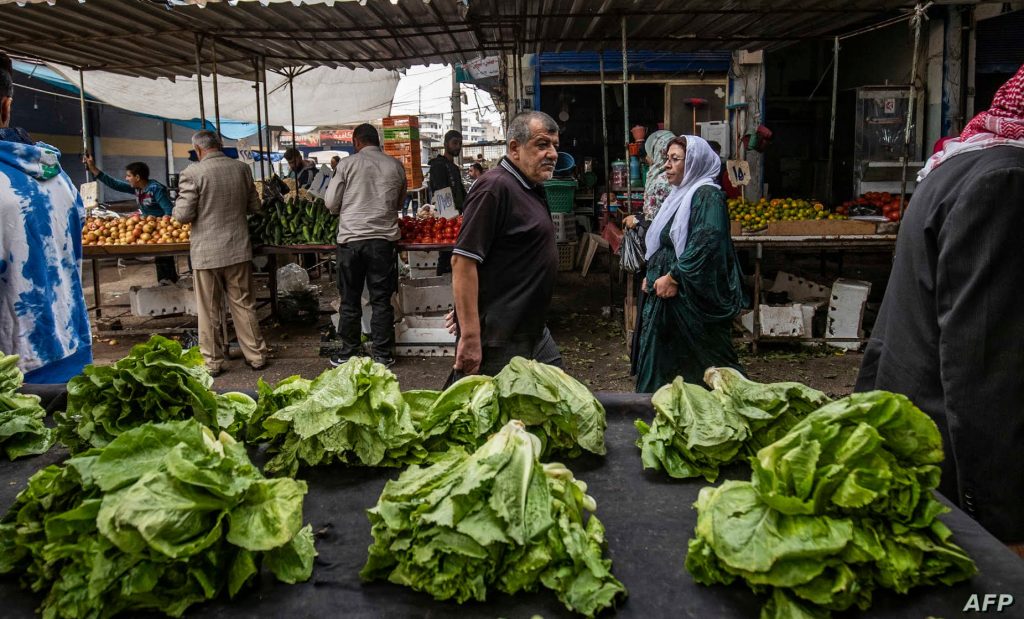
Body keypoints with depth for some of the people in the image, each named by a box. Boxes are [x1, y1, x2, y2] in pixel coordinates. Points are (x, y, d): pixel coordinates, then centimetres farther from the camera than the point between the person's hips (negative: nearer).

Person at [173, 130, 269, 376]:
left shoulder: (192, 173, -12)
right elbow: (254, 206, 11)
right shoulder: (242, 168, 1)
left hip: (206, 252, -3)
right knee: (243, 305, 13)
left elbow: (183, 214, -12)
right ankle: (256, 355, 19)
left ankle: (213, 362, 16)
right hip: (238, 249, 3)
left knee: (210, 311, 8)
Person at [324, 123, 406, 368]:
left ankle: (348, 352, 17)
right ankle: (383, 354, 11)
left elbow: (331, 203, 1)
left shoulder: (347, 164, -2)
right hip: (384, 238, 1)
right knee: (381, 299, 7)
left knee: (350, 299, 10)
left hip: (350, 238, -1)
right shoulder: (395, 165, 4)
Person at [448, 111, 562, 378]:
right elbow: (463, 261, -23)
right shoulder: (495, 187, -17)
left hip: (535, 333, 10)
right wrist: (470, 338, -27)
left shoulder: (533, 188, 13)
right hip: (498, 342, -10)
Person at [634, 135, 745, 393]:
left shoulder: (707, 195, -11)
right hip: (667, 294, 9)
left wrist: (674, 277, -21)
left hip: (695, 297, -9)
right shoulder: (679, 196, 17)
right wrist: (653, 275, 10)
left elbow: (706, 243, -23)